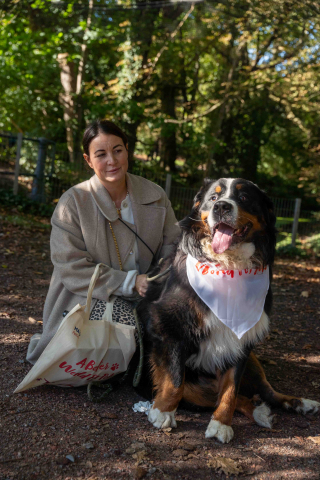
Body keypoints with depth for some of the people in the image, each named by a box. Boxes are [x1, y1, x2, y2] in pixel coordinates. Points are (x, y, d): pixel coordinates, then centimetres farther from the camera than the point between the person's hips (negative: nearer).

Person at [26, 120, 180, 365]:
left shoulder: (155, 195, 4)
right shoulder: (73, 202, -7)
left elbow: (173, 248, 6)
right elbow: (71, 268, -12)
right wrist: (131, 282, -21)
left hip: (143, 296, 4)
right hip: (87, 298, -4)